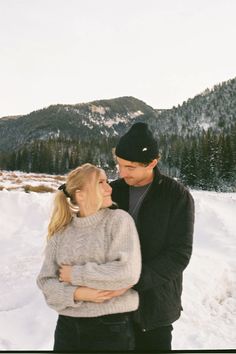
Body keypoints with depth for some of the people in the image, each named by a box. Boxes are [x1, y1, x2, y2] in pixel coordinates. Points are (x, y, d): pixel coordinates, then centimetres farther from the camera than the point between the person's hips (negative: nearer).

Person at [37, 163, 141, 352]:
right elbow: (45, 281, 1)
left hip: (113, 327, -2)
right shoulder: (61, 231, 2)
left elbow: (127, 272, -17)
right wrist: (76, 294, -17)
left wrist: (75, 274, -11)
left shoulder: (119, 220, -7)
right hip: (68, 326, 3)